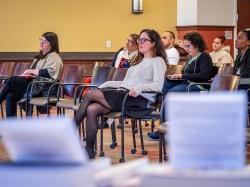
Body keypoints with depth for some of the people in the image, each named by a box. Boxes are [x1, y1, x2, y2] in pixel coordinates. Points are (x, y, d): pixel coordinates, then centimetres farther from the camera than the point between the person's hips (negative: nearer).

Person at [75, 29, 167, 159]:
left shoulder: (158, 61, 4)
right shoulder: (138, 61, 30)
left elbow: (158, 86, -12)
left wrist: (140, 88, -27)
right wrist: (106, 85, 13)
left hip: (138, 99, -7)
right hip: (122, 94, 7)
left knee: (90, 94, -19)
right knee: (91, 109, -21)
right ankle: (89, 151, -18)